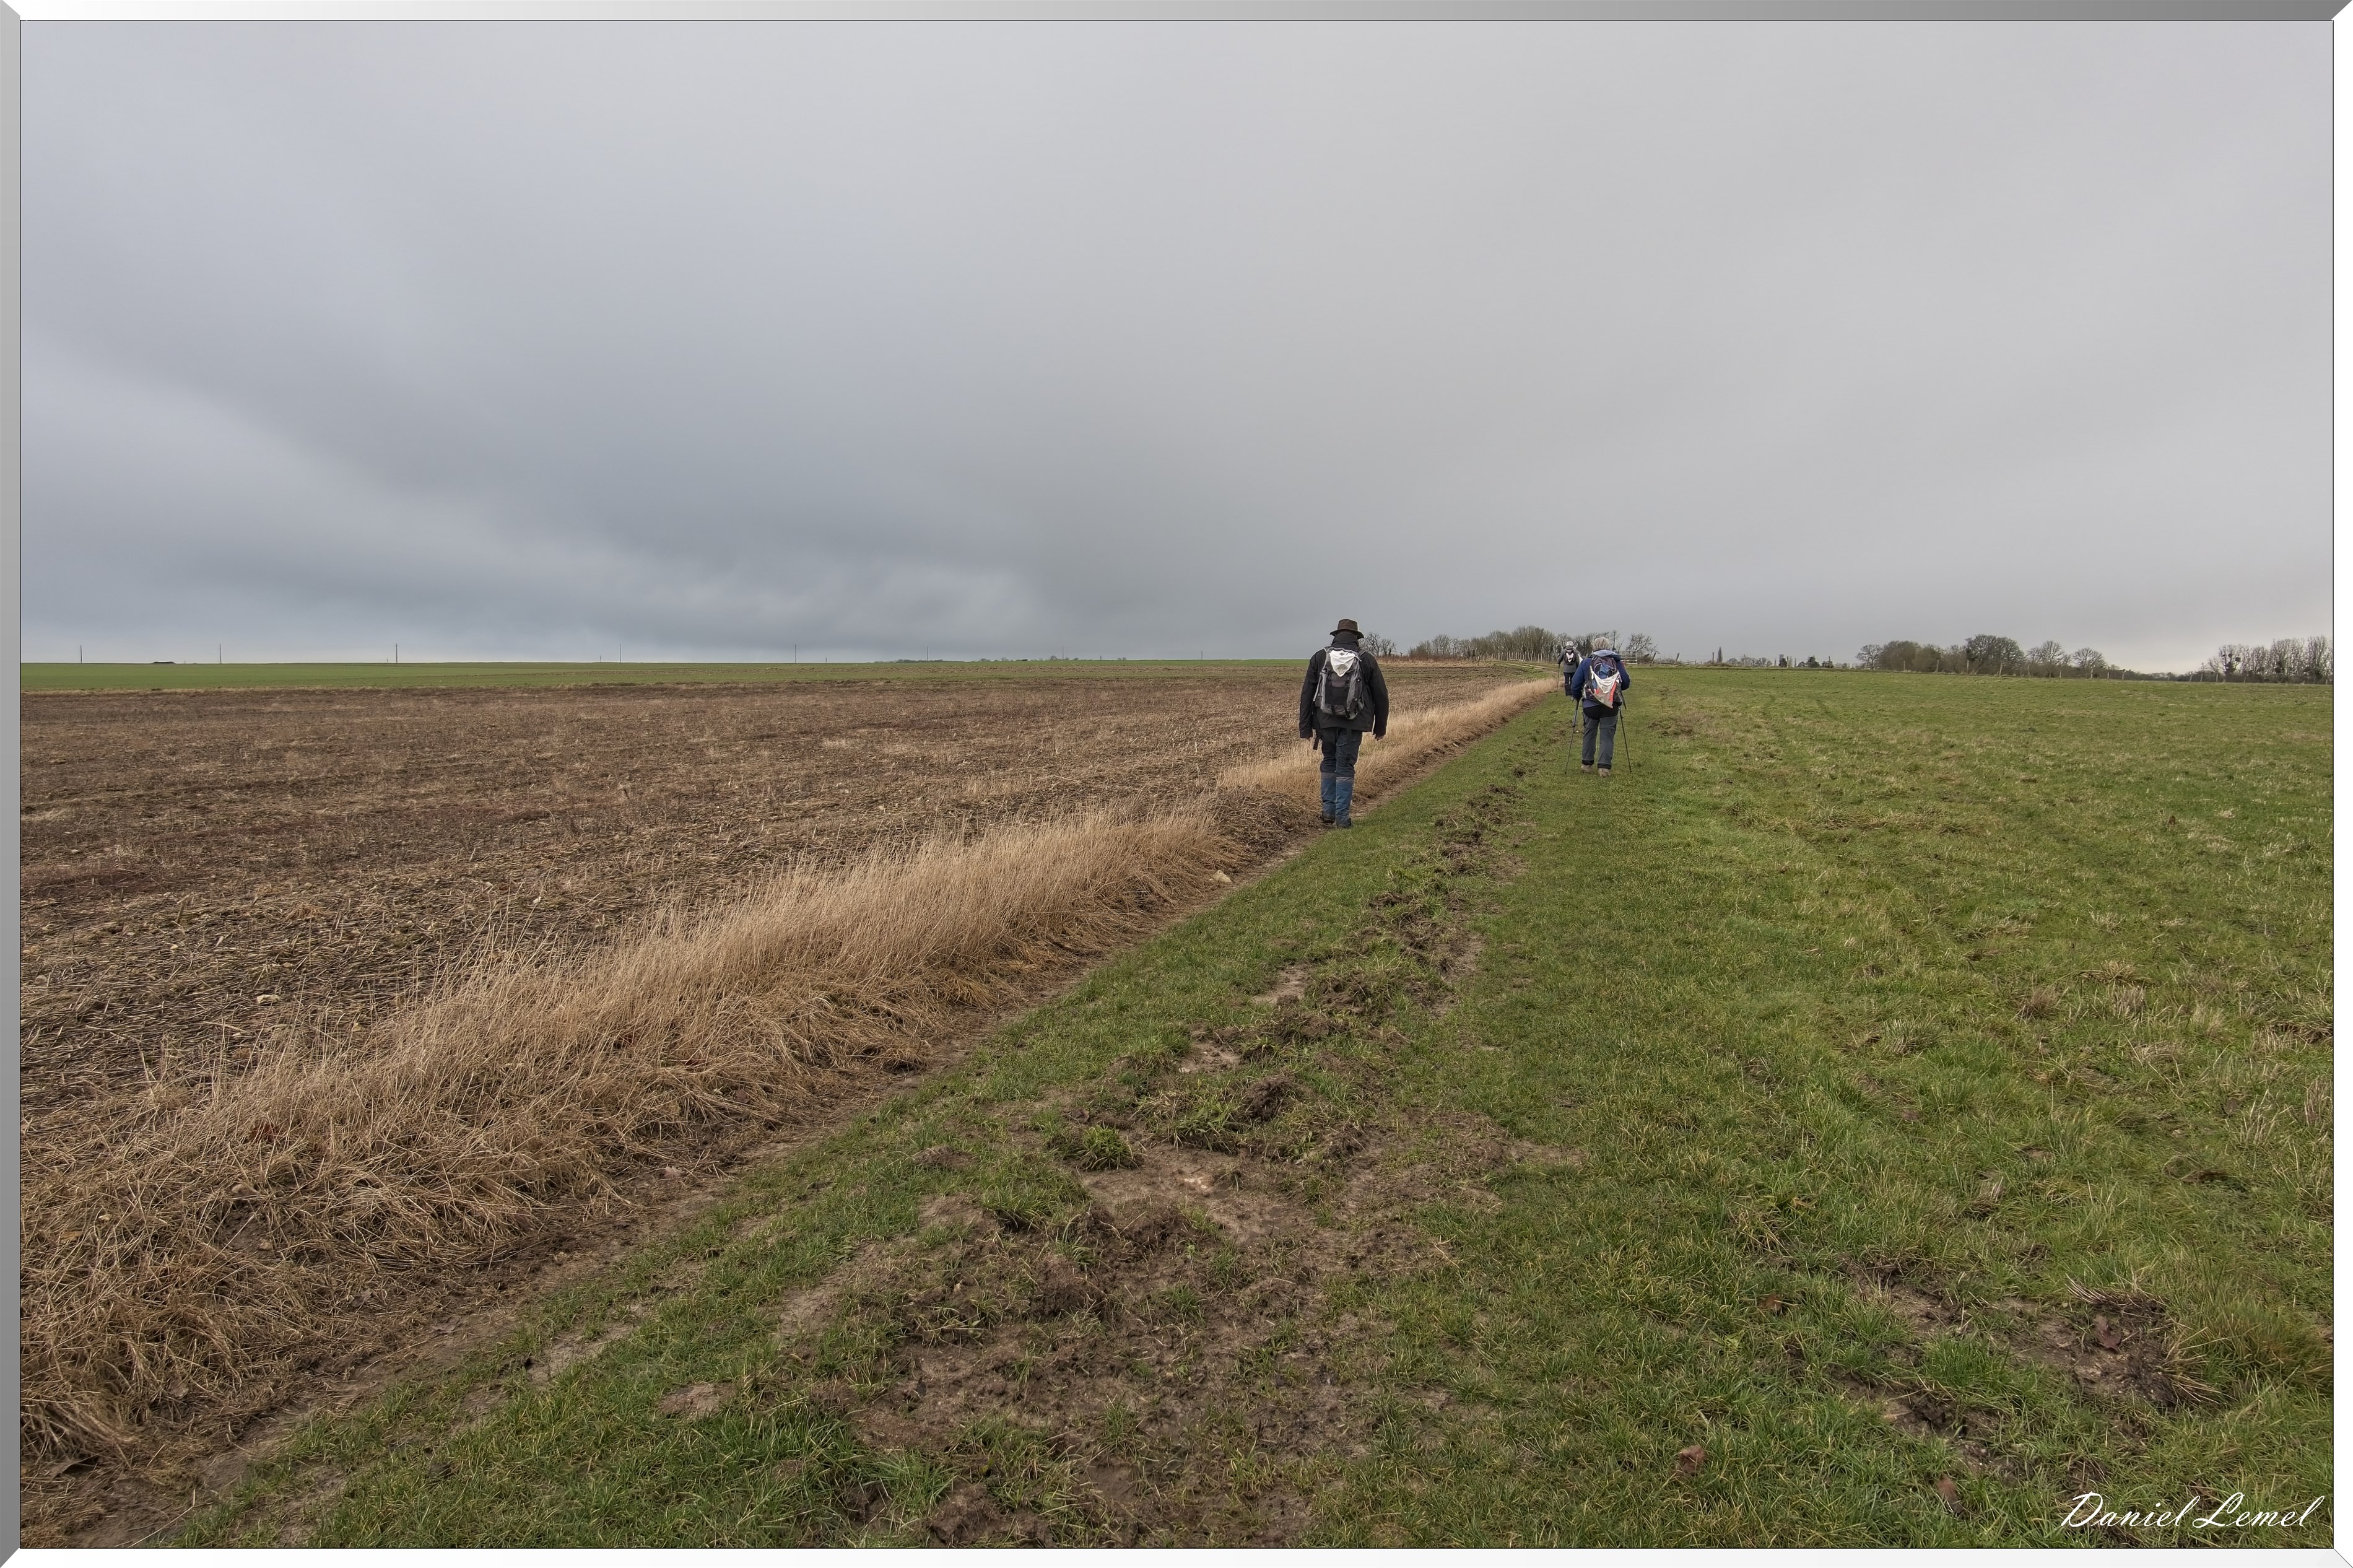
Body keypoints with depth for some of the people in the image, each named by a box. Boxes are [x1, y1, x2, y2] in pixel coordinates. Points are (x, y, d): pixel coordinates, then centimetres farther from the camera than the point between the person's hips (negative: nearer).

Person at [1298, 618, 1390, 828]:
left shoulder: (1320, 657, 4)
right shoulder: (1367, 660, 2)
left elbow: (1307, 693, 2)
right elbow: (1380, 695, 6)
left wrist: (1305, 727, 5)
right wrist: (1380, 726, 17)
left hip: (1326, 721, 2)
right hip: (1352, 724, -2)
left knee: (1329, 762, 18)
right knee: (1345, 767, 4)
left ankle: (1328, 812, 16)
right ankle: (1342, 818, 3)